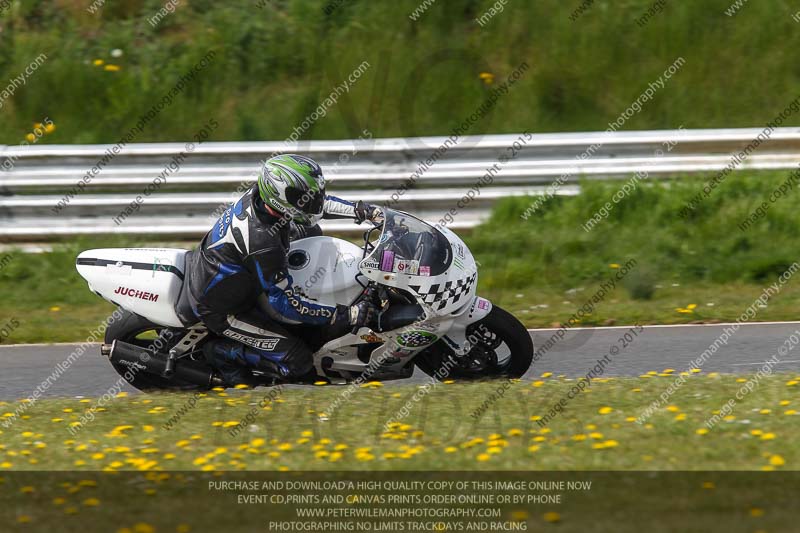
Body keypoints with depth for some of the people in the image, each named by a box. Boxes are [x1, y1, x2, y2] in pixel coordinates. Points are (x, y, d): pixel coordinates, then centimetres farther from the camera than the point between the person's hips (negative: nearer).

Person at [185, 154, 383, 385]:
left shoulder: (261, 194, -16)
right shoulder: (262, 243, -38)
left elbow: (314, 202, 6)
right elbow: (286, 305, -28)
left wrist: (359, 210, 1)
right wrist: (346, 316, -27)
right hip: (220, 308, -9)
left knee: (309, 231, 14)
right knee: (297, 361, -13)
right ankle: (223, 351, 2)